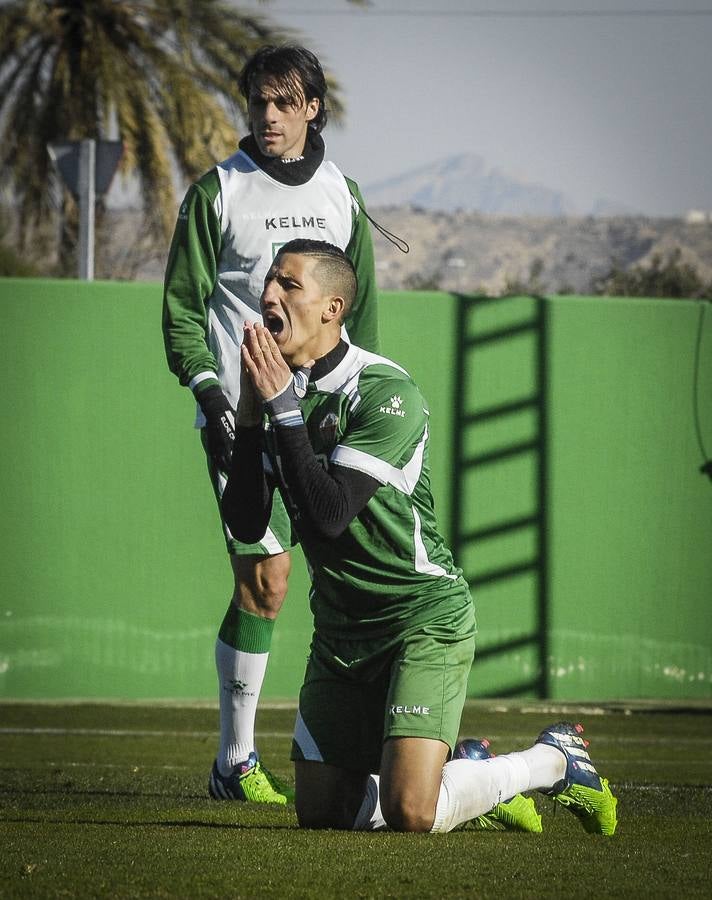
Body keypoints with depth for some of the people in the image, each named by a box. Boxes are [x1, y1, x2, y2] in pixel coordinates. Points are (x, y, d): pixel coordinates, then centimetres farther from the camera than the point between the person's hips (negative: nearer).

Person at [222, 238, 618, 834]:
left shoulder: (385, 393, -19)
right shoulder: (282, 391, 2)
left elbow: (330, 515, -29)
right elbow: (246, 526, -6)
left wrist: (283, 409, -27)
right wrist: (251, 414, -15)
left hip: (423, 620, -7)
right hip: (340, 629, 7)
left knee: (409, 812, -20)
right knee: (318, 811, 6)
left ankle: (553, 762, 6)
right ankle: (466, 771, 28)